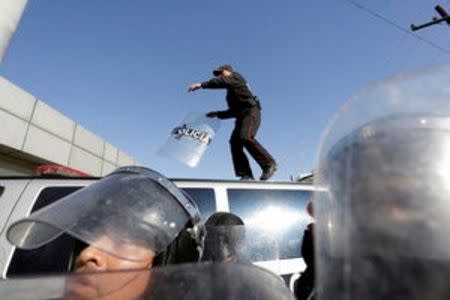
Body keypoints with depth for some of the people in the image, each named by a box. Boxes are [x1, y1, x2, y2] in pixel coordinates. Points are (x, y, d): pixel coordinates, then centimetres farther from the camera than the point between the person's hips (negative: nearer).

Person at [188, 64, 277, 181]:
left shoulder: (236, 77, 11)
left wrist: (201, 85, -12)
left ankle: (269, 164, -18)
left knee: (245, 137, -27)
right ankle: (246, 175, -11)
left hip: (251, 111, -9)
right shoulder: (231, 92, 32)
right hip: (242, 115, 9)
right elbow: (233, 111, 27)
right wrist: (217, 114, 20)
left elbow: (222, 81, -10)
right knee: (235, 142, -7)